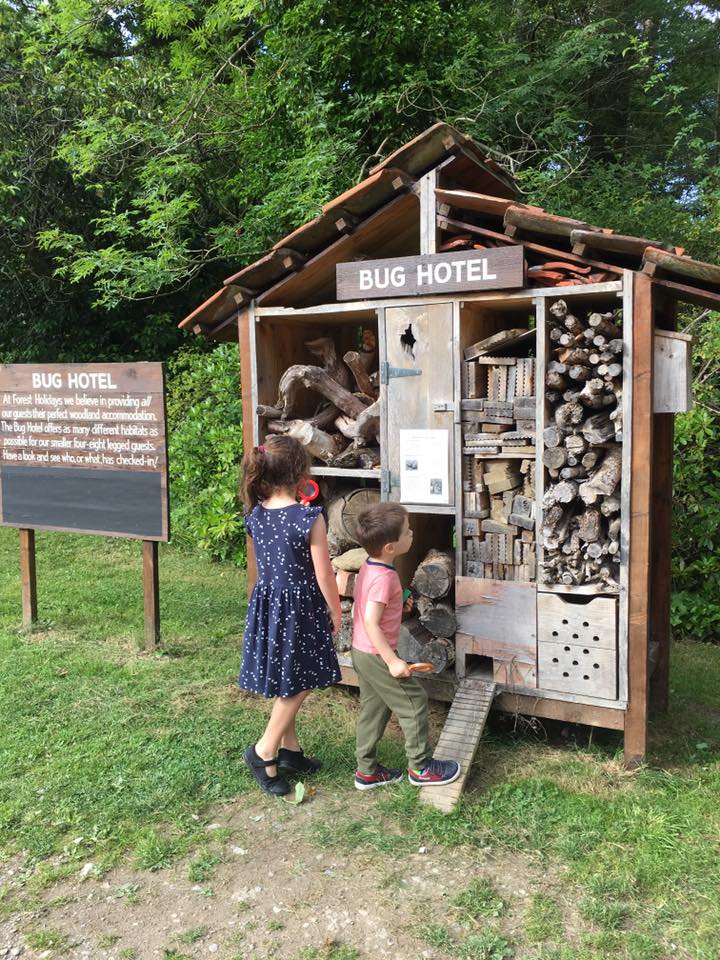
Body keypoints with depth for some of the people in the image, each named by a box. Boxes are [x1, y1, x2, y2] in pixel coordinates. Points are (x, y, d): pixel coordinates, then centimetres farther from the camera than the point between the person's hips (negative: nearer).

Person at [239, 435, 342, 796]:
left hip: (266, 604, 7)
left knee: (285, 682, 19)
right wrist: (336, 612, 1)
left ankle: (289, 748, 32)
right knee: (298, 684, 9)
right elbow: (324, 575, -14)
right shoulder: (310, 518, -21)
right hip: (300, 608, -6)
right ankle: (264, 751, 14)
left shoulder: (255, 514, -3)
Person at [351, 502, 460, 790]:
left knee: (373, 709, 18)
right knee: (414, 702, 4)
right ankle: (420, 767, 16)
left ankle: (367, 771, 28)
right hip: (376, 655, -9)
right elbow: (371, 623, -29)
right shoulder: (384, 578, -26)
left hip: (361, 652, 9)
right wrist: (392, 661, -26)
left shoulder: (368, 567, 3)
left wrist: (397, 604, 12)